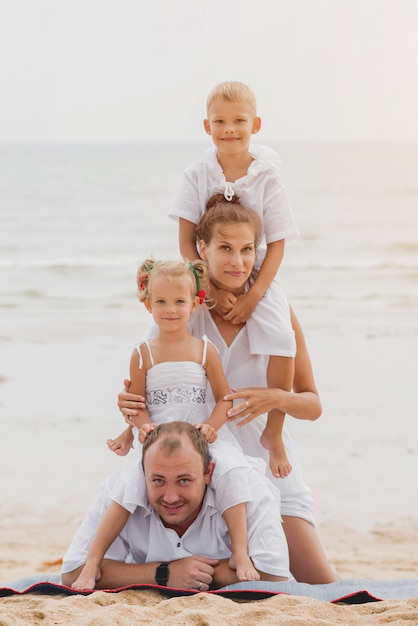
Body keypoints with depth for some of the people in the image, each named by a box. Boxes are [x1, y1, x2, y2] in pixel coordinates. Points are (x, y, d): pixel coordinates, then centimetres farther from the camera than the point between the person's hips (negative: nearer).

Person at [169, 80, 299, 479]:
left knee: (281, 340, -24)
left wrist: (253, 296, -18)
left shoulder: (266, 178, -8)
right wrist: (214, 290, -17)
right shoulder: (197, 175, -6)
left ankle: (273, 434, -7)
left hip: (258, 278, -2)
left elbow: (277, 244, -7)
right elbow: (186, 241, -7)